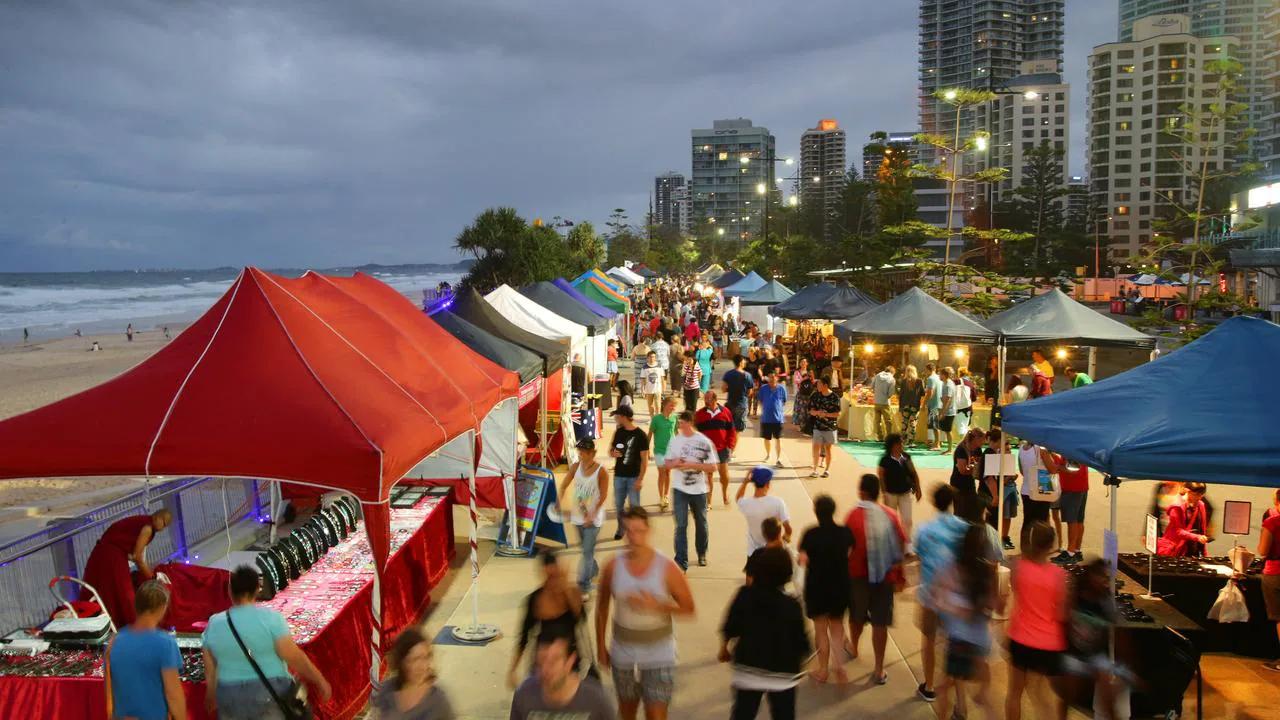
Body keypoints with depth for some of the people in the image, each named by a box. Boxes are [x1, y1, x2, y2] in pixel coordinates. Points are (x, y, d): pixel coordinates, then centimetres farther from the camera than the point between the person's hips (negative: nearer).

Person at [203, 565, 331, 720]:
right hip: (270, 698, -4)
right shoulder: (270, 618, -15)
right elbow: (294, 657, -17)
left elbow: (210, 668, 7)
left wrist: (211, 694, 25)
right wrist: (320, 681, -7)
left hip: (231, 699, 4)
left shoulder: (214, 624, -2)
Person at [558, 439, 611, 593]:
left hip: (594, 518, -5)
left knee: (587, 551, -4)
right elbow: (564, 485, 2)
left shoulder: (601, 472, -18)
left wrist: (592, 515, -20)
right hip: (578, 516, 5)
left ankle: (584, 584, 4)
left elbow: (603, 496, -15)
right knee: (585, 548, 22)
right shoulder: (575, 467, -5)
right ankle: (594, 569, 46)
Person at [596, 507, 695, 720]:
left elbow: (688, 608, -9)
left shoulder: (667, 568, -13)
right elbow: (602, 608, 4)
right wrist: (601, 646, 7)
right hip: (624, 652, 2)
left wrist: (657, 605, -24)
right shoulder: (613, 566, -9)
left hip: (659, 653, -2)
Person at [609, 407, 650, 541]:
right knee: (618, 504, 12)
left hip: (634, 476, -5)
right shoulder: (618, 432, 4)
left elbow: (644, 459, -11)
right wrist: (613, 453, -12)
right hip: (619, 475, 5)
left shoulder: (641, 435, -12)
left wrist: (640, 479, -15)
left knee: (634, 505, 3)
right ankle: (620, 529, 29)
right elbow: (610, 450, 13)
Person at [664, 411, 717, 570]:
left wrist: (692, 464, -21)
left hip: (699, 490, -1)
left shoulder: (703, 442, -9)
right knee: (681, 525, -5)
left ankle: (702, 554, 38)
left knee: (701, 523, 16)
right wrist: (675, 463, -17)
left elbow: (712, 467, -10)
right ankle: (681, 561, -3)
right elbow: (667, 464, 6)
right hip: (680, 490, 1)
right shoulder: (675, 441, 0)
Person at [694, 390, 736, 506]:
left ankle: (725, 494, 35)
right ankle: (708, 500, 14)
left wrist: (730, 446, -4)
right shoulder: (700, 414, -2)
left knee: (724, 474, 8)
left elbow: (732, 430, 1)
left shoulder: (725, 412, -3)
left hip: (722, 450, 0)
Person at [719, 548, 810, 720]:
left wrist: (724, 647, 17)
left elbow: (730, 627, -2)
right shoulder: (791, 605, -14)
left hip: (748, 669, 2)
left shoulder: (744, 595, -10)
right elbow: (801, 641, -9)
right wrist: (799, 661, 13)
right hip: (783, 673, -1)